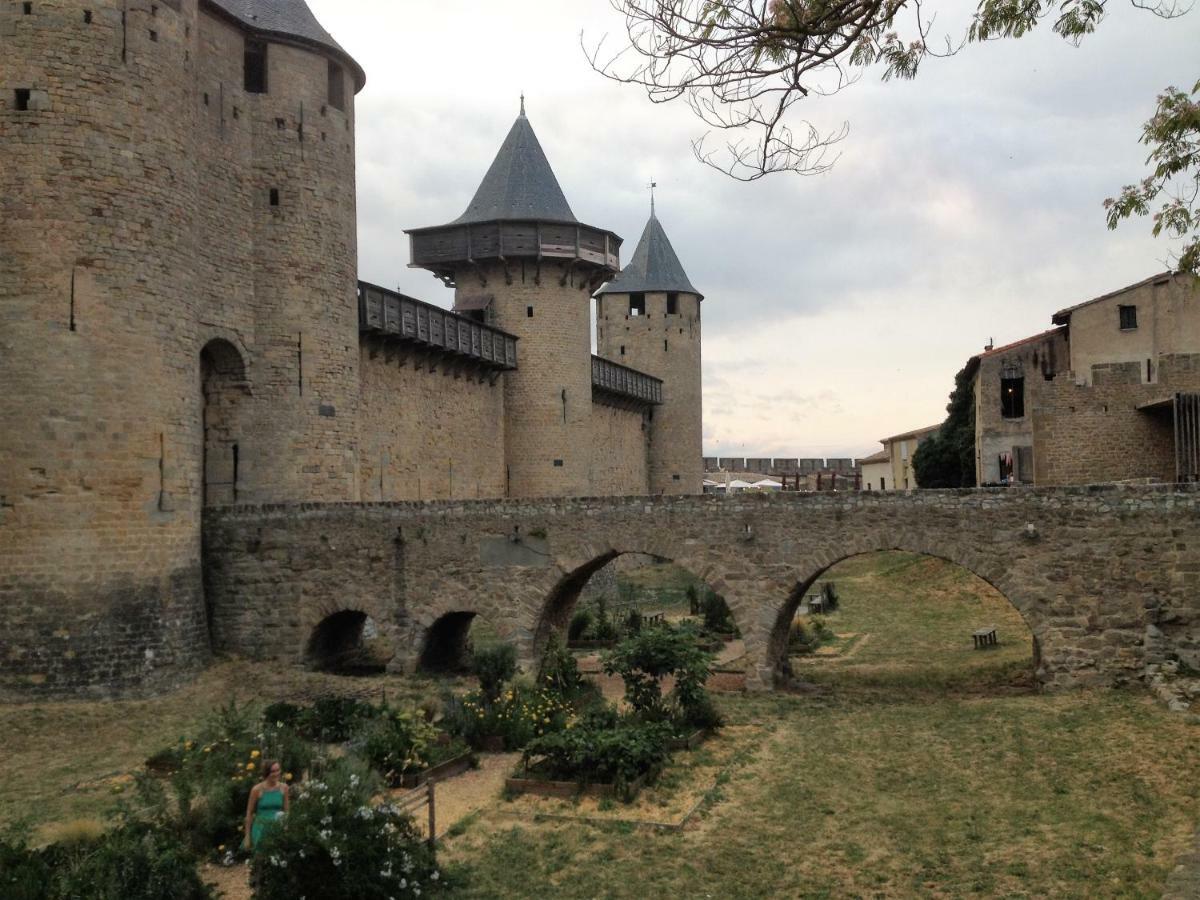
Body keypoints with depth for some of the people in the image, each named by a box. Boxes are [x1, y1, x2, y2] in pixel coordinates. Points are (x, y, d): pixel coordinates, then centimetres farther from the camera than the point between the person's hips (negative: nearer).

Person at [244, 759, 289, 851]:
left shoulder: (283, 788, -1)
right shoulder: (257, 789, -10)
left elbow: (286, 811, 7)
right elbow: (249, 813, -2)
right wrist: (247, 836, -1)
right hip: (261, 828, -2)